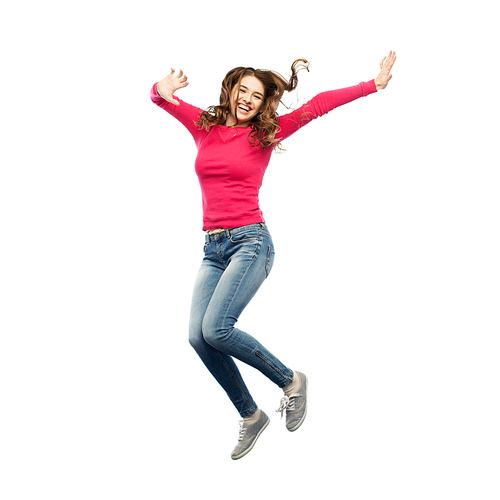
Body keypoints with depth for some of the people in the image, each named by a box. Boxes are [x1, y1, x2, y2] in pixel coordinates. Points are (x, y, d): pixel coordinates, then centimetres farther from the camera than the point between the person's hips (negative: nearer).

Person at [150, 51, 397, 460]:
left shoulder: (264, 133, 4)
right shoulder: (204, 126, 13)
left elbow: (317, 106, -2)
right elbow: (160, 97, 13)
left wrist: (373, 85, -6)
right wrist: (163, 91, -12)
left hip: (250, 242, -4)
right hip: (213, 248, 4)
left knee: (215, 329, -22)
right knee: (198, 335, -12)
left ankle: (291, 380, 0)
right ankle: (250, 415, 7)